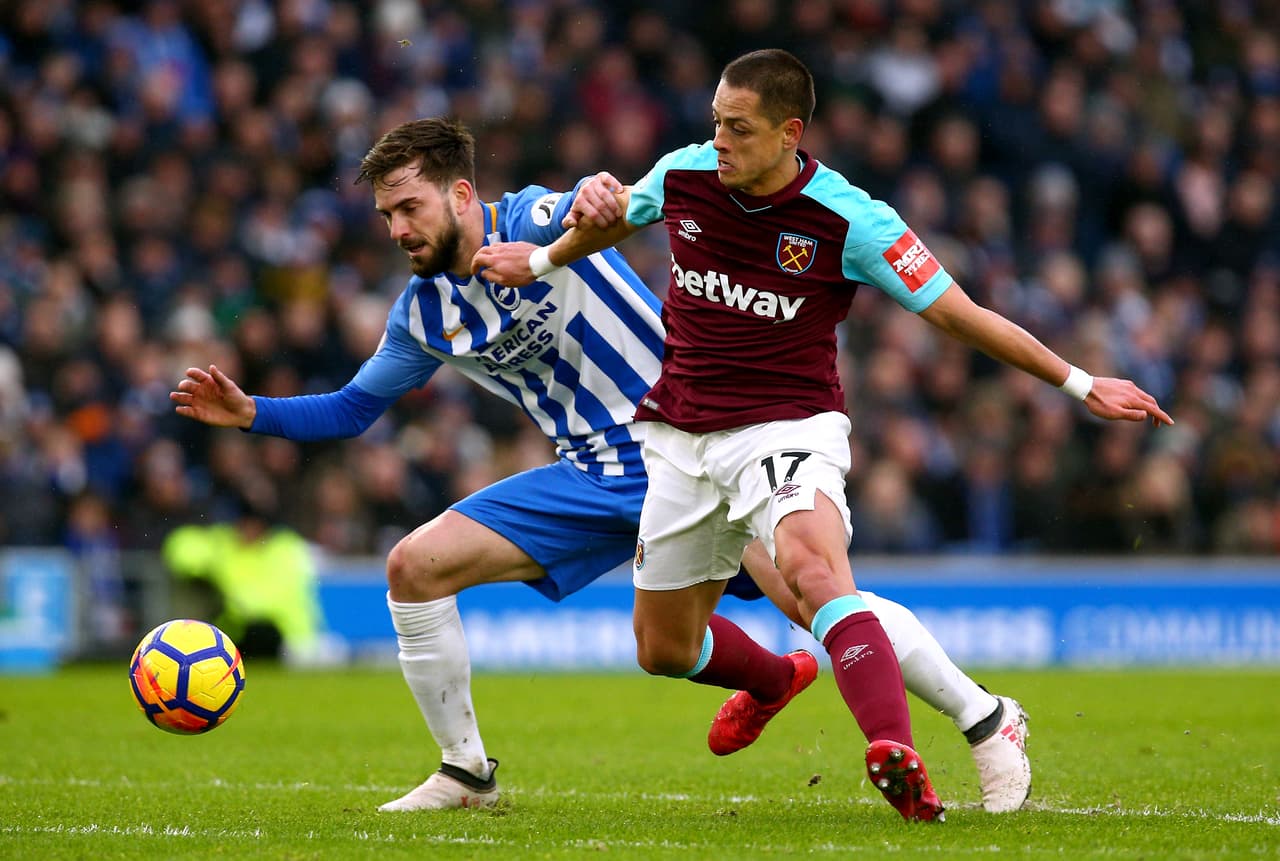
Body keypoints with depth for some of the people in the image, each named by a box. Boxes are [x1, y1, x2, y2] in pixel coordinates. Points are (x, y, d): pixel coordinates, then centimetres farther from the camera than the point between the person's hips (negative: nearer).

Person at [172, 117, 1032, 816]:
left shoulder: (532, 220, -11)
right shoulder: (424, 314, 7)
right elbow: (353, 408, 19)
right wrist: (251, 412, 4)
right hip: (592, 478, 6)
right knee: (415, 566, -4)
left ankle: (986, 719, -3)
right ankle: (466, 772, 9)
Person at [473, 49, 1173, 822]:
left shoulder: (848, 220, -16)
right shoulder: (681, 177, -4)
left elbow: (960, 314, -9)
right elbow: (616, 215, 23)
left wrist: (1082, 384, -11)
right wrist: (543, 260, 33)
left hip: (787, 428, -5)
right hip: (683, 433, 5)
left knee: (811, 563, -37)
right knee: (662, 649, 13)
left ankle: (896, 754, -51)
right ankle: (771, 678, 49)